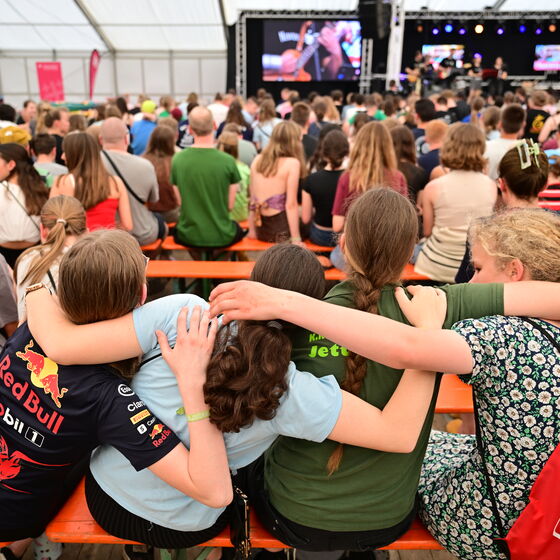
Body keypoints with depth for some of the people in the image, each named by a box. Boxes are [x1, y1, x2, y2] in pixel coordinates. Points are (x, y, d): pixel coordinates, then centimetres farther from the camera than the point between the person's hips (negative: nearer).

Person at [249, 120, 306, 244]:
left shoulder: (257, 159, 9)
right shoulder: (292, 163, -7)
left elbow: (252, 201, 12)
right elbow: (291, 204, -13)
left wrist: (252, 230, 19)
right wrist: (296, 239, -11)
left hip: (260, 229, 6)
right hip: (281, 229, -6)